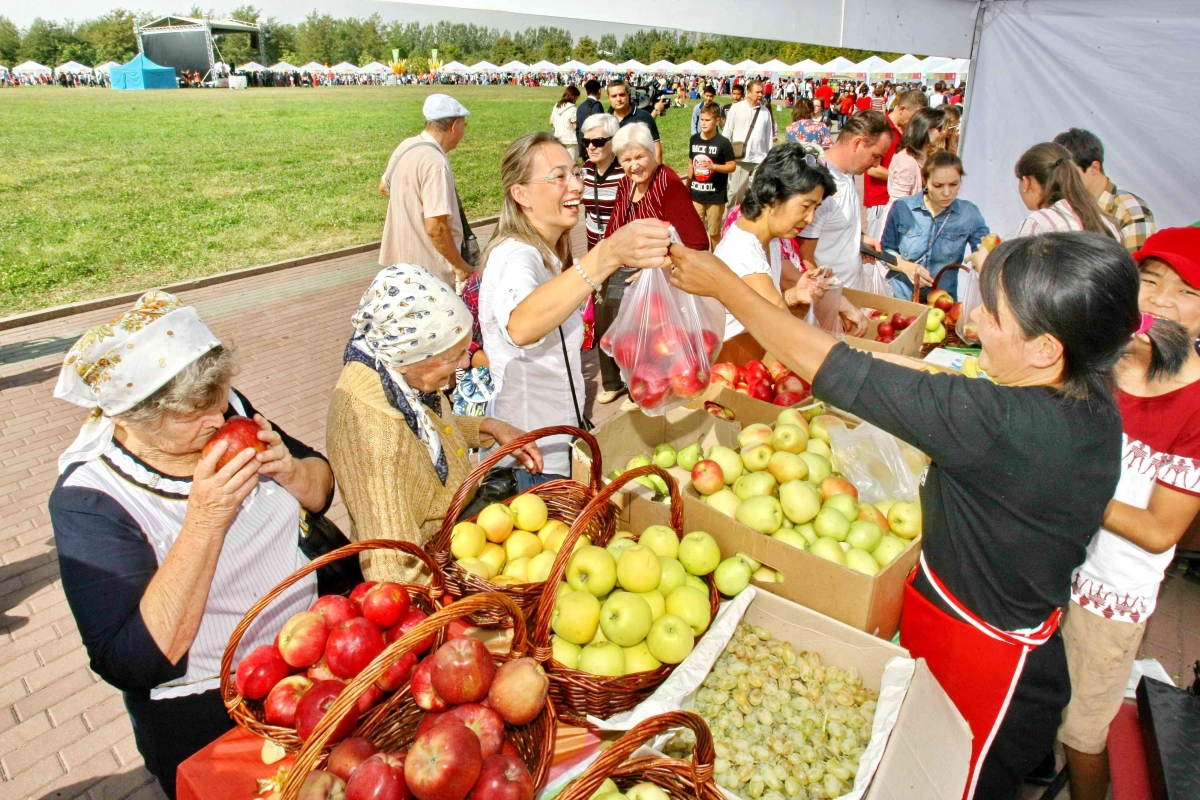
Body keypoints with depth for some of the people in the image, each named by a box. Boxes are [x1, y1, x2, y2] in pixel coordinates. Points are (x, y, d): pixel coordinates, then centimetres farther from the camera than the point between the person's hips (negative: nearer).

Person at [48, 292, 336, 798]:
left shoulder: (226, 410, -5)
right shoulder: (88, 501, -16)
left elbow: (323, 488, 8)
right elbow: (132, 665, -22)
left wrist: (290, 472, -14)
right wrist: (204, 523, -29)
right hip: (207, 711, -4)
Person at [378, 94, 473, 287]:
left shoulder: (405, 146, 4)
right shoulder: (435, 162, -23)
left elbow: (384, 187, 22)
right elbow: (435, 227, -27)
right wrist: (461, 266, -18)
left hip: (401, 258, 9)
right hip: (430, 270, -9)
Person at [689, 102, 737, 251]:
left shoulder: (723, 142, -11)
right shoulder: (694, 139, 4)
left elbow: (732, 166, -9)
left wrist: (713, 166, -24)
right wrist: (687, 187, 14)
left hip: (715, 196, -4)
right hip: (696, 194, 4)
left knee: (714, 232, 7)